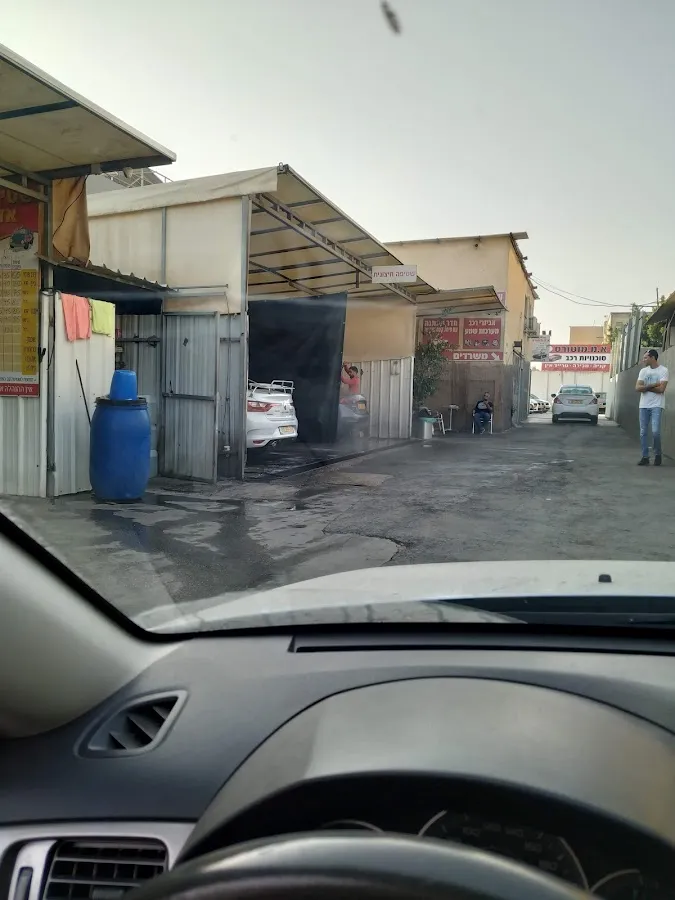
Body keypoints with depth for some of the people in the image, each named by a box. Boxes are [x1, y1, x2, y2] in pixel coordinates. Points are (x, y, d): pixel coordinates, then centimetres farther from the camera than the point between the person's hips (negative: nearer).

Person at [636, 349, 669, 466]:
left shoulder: (663, 370, -4)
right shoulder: (643, 371, 10)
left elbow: (661, 389, -14)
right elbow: (637, 388, -1)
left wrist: (645, 387, -6)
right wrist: (652, 385, -11)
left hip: (657, 405, -5)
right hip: (643, 406, 5)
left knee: (655, 431, -13)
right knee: (643, 432, 2)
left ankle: (658, 454, 7)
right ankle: (645, 457, 9)